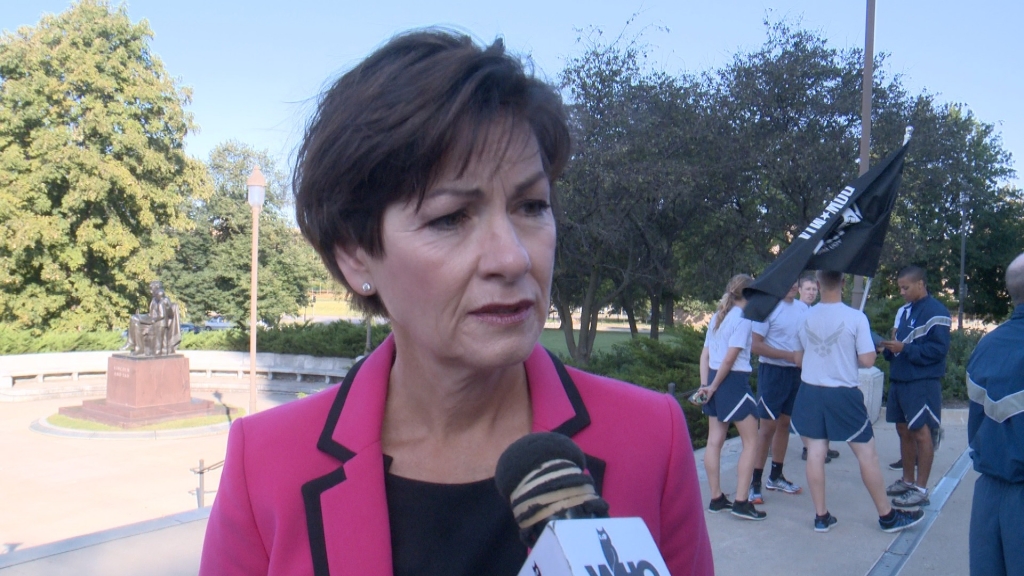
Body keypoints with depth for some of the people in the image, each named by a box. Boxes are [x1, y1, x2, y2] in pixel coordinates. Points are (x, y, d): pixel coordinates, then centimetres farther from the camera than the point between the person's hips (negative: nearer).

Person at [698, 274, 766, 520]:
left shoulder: (717, 317, 13)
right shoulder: (743, 319, -11)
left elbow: (705, 354, 9)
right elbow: (730, 359, -16)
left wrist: (705, 385, 4)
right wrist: (713, 386, -9)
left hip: (715, 380, 8)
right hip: (734, 380, -8)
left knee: (714, 441, 9)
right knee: (751, 441, 1)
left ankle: (716, 498, 16)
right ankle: (741, 502, -2)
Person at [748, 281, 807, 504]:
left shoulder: (803, 308, 7)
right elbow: (755, 345, -16)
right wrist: (788, 355, -20)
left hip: (796, 372, 7)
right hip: (773, 371, -6)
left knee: (784, 423, 15)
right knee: (768, 427, -4)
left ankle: (775, 477, 29)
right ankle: (755, 482, 4)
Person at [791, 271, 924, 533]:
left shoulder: (806, 317, -1)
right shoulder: (856, 317, -11)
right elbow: (867, 360, -11)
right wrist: (848, 355, 9)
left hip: (810, 393, 3)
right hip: (843, 395, -3)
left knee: (815, 453, 7)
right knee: (867, 454, 9)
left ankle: (821, 516, 14)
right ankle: (887, 515, 20)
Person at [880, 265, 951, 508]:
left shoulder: (936, 312, -11)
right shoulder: (903, 310, 14)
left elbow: (939, 349, -17)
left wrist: (904, 348, -20)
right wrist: (889, 347, 1)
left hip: (923, 382, -8)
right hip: (899, 379, 8)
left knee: (921, 433, -3)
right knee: (904, 430, 14)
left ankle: (921, 489, 4)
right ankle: (907, 480, 25)